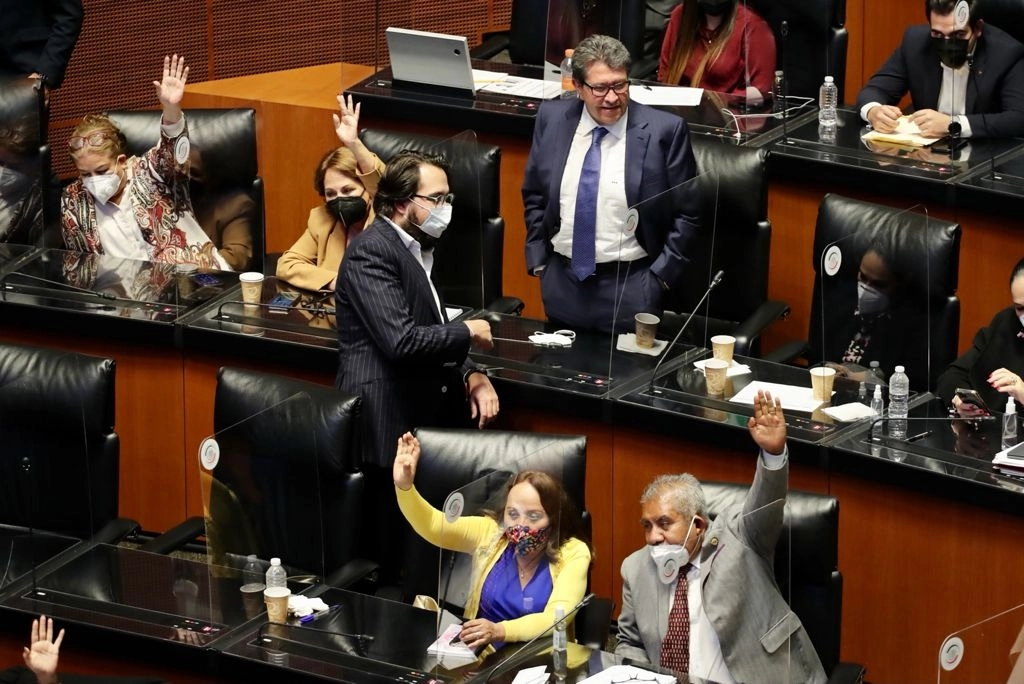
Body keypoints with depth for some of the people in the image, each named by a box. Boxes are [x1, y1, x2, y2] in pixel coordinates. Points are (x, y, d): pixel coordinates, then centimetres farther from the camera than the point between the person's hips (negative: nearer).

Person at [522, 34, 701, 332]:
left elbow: (686, 213, -4)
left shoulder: (664, 130, -12)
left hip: (630, 288, -4)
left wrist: (660, 277, -7)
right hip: (562, 283, 4)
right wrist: (538, 260, 6)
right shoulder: (552, 118, 0)